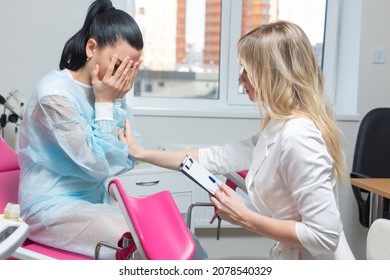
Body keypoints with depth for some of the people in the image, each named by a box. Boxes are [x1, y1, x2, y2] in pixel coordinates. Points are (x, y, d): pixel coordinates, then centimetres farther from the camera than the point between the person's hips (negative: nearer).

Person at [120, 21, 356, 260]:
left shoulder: (297, 136, -24)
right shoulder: (277, 128, 4)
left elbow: (325, 236, -26)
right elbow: (218, 158, 10)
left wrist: (245, 218, -18)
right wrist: (141, 153, 13)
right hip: (294, 256, 8)